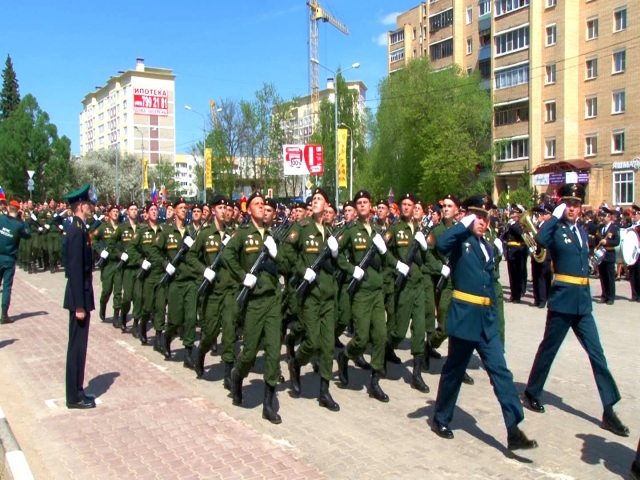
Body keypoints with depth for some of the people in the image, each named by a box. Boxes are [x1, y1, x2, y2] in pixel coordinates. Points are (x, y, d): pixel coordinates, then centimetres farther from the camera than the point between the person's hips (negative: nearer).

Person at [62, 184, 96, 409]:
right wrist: (80, 305, -22)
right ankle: (74, 397, 9)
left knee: (79, 344, 15)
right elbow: (75, 269, -22)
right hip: (79, 297, -9)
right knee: (77, 345, -1)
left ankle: (77, 392, 25)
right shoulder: (77, 230, -18)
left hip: (81, 295, 9)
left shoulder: (79, 228, 11)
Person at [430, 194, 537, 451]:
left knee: (500, 370, 0)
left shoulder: (487, 248, 18)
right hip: (464, 315, -6)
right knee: (454, 370, 6)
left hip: (486, 318, 6)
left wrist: (493, 315, 18)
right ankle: (441, 419, 24)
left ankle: (514, 430, 1)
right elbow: (441, 244, -29)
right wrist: (464, 224, -19)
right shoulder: (460, 241, -4)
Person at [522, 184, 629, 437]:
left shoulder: (582, 232, 15)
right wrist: (556, 215, -21)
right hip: (563, 299, -6)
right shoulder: (556, 230, -6)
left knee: (596, 353, 4)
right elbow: (540, 239, -29)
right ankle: (531, 395, 24)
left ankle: (609, 411, 9)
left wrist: (584, 293, 17)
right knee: (548, 349, 6)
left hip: (583, 302, 6)